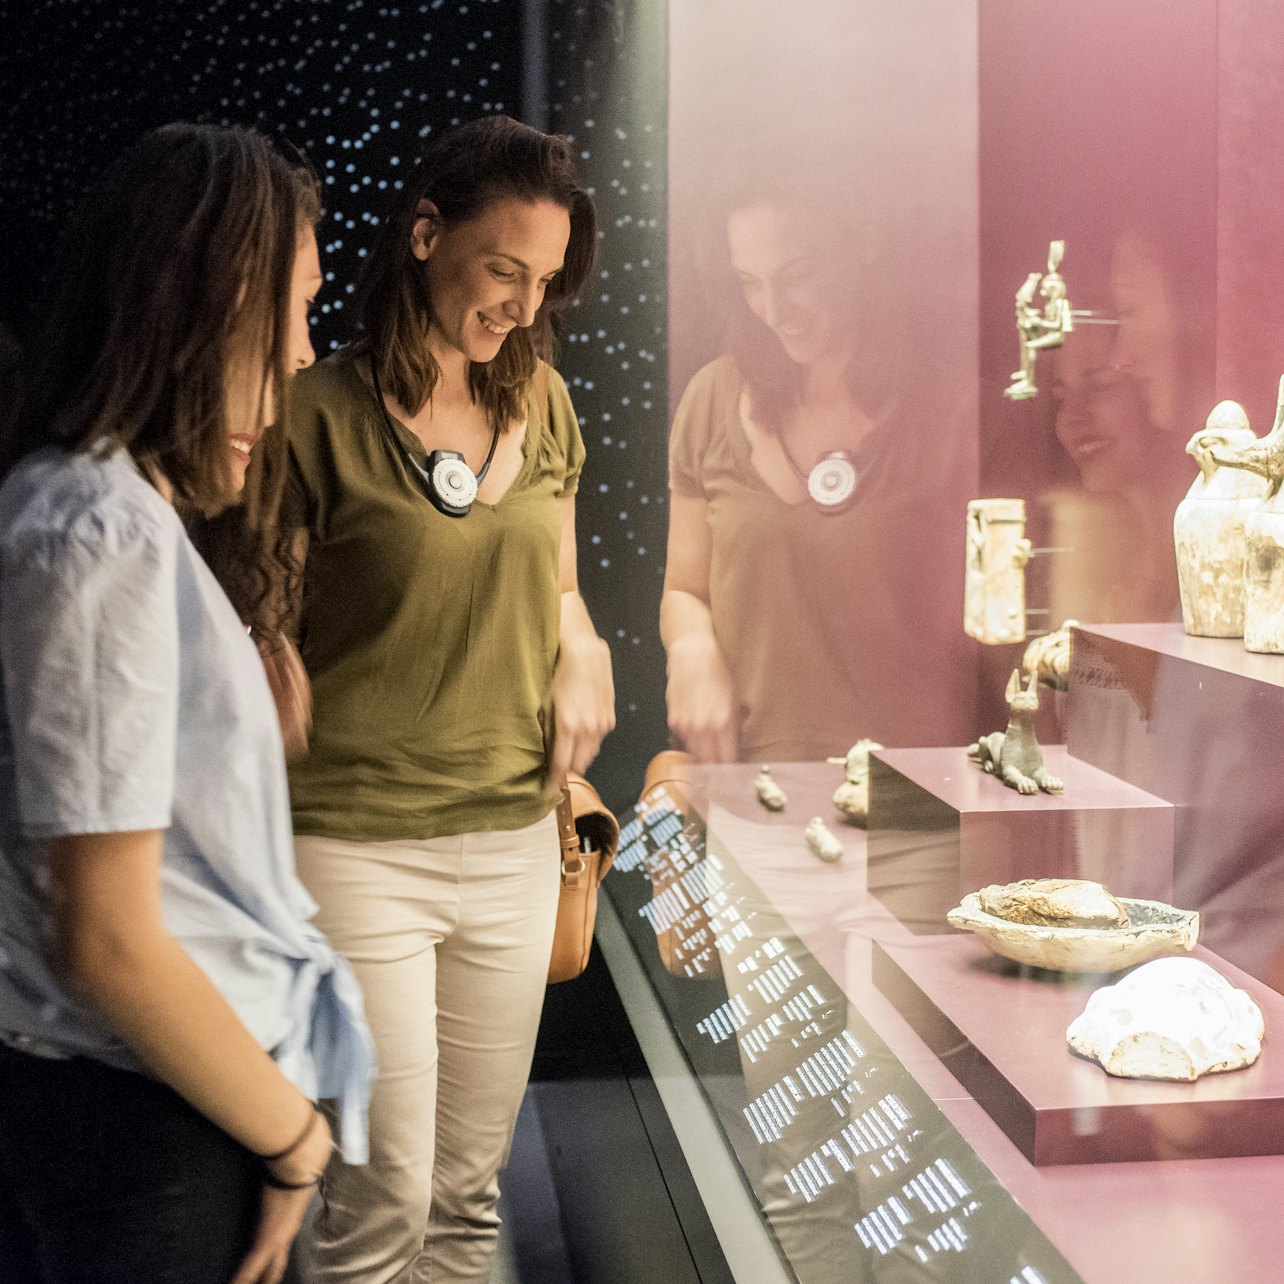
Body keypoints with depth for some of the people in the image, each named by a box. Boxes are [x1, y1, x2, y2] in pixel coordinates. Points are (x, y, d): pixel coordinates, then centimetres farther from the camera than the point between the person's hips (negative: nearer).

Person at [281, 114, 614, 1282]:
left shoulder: (541, 402, 8)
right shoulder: (321, 413, -10)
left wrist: (580, 651, -1)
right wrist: (265, 861, -10)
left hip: (512, 840, 6)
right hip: (359, 847, -5)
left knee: (472, 1184, 14)